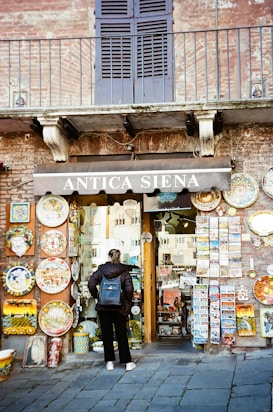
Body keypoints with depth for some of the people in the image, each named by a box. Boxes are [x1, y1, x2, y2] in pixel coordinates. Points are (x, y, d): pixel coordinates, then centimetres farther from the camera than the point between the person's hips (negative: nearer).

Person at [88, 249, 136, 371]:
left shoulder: (101, 270, -2)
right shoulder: (124, 271, -5)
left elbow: (91, 284, -8)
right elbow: (129, 289, -12)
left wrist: (97, 296, 7)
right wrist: (128, 301, 5)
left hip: (103, 307, 1)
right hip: (119, 307, 0)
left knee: (106, 334, 10)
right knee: (121, 334, 7)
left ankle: (109, 362, 14)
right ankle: (128, 362, 10)